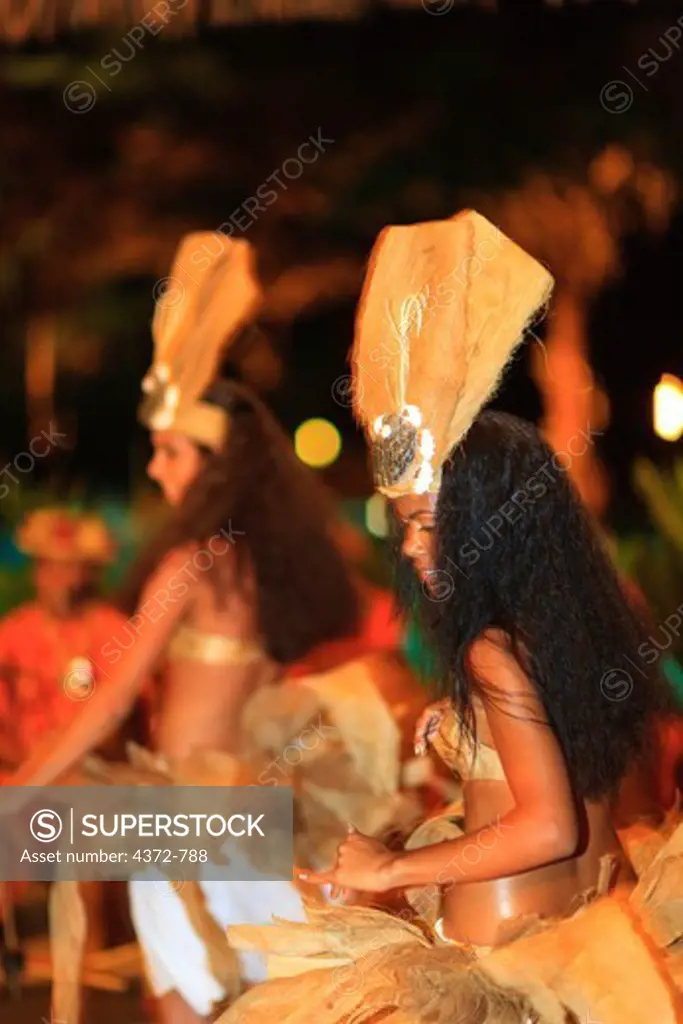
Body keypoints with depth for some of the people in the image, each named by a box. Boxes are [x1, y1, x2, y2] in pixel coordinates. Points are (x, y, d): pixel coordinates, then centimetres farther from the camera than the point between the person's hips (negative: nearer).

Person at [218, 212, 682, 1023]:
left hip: (505, 953, -9)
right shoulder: (579, 619, 2)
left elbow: (548, 829, -29)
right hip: (596, 914, 9)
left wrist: (391, 869, -22)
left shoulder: (494, 652, -23)